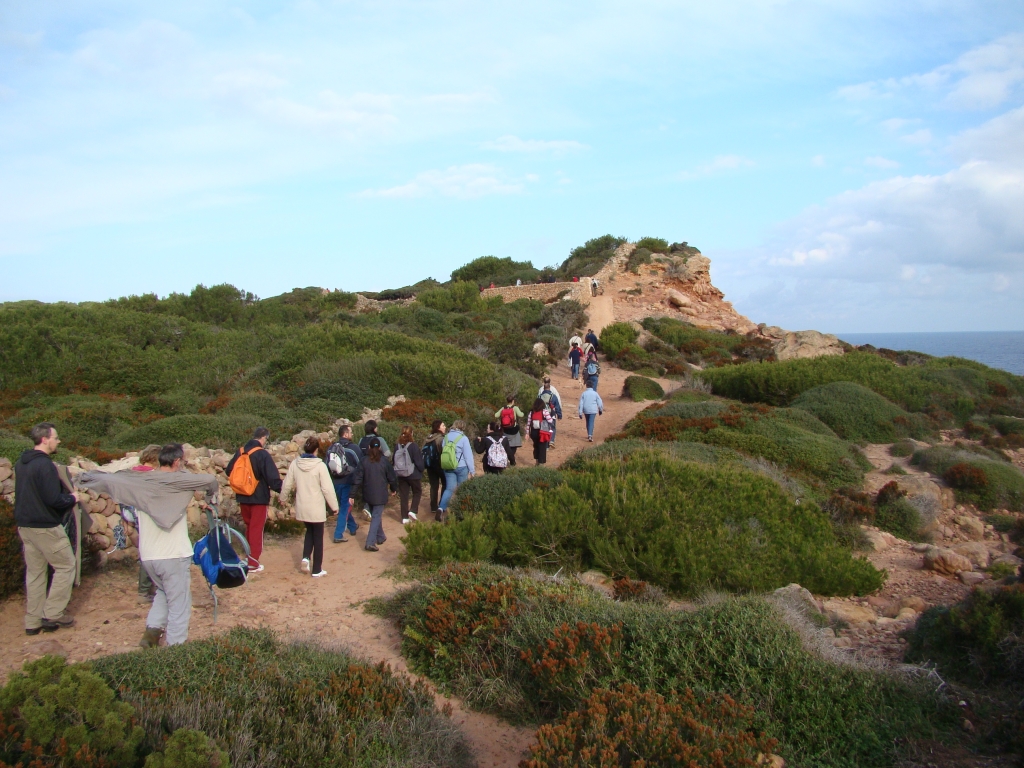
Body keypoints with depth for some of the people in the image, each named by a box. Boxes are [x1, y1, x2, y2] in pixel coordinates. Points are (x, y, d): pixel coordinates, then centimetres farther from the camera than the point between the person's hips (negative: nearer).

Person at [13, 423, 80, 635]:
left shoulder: (20, 463, 9)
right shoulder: (45, 465, -20)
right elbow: (53, 499, -24)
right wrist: (72, 498, -5)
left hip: (24, 525, 9)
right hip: (45, 527, -9)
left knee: (34, 572, 14)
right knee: (65, 566, 5)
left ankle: (33, 621, 18)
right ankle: (52, 614, 4)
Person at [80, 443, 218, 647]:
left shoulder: (139, 481, 4)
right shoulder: (179, 479, -10)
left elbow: (109, 479, 12)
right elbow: (210, 481, -16)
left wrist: (85, 477, 30)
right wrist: (210, 500, 5)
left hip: (147, 555, 6)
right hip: (174, 554, -6)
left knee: (164, 592, 29)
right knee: (179, 603, 5)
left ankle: (152, 630, 19)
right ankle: (176, 646, 6)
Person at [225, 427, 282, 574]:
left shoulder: (240, 452, 2)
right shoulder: (263, 454, -16)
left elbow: (229, 471, 12)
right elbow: (273, 477, -21)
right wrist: (281, 490, -10)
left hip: (242, 497, 6)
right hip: (258, 497, -6)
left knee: (249, 526, 21)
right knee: (257, 528, 3)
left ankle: (251, 554, 35)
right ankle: (253, 563, 4)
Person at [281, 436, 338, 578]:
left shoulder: (294, 464, -4)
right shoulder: (320, 466, -16)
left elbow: (287, 483, 6)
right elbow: (327, 488, -15)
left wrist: (284, 496, 26)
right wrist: (334, 506, -4)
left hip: (301, 507, 4)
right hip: (316, 508, -4)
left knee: (309, 531, 25)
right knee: (318, 537, 9)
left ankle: (306, 557, 3)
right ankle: (317, 570, 14)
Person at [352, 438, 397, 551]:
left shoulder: (364, 461, -6)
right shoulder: (384, 461, -8)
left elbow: (358, 479, -8)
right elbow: (392, 478, 0)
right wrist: (393, 488, 19)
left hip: (368, 494, 3)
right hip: (380, 495, -3)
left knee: (375, 515, 21)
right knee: (376, 517, -2)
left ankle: (380, 537, 33)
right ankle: (370, 543, -14)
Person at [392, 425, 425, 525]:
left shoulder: (397, 446, -2)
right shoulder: (413, 446, -15)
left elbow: (393, 461, 7)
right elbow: (418, 462, -12)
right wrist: (421, 470, 5)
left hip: (401, 475, 4)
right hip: (413, 474, -4)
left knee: (403, 495, 9)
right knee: (417, 492, 16)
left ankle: (405, 518, 10)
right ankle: (413, 511, 0)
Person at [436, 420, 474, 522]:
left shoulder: (446, 437, 5)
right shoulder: (463, 438, -10)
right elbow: (468, 455, -9)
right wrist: (472, 470, -4)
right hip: (461, 467, -4)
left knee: (449, 489, 4)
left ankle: (441, 508, -16)